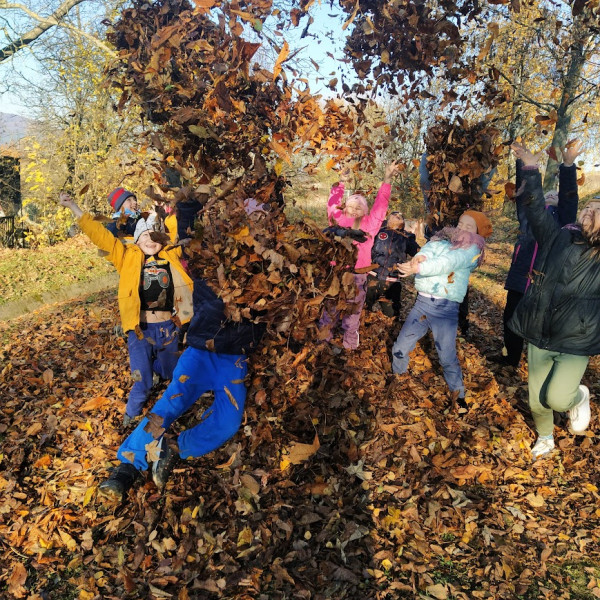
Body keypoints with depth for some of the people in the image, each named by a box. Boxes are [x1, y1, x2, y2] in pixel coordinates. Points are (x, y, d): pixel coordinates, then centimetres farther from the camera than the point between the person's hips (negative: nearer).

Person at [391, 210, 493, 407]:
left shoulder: (472, 249, -2)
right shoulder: (441, 241, 12)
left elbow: (448, 262, -18)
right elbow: (428, 250, -7)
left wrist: (418, 268, -31)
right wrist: (420, 257, -32)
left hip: (446, 308, -4)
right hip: (422, 302, 4)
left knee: (447, 357, -5)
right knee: (400, 349, 9)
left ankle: (458, 395, 18)